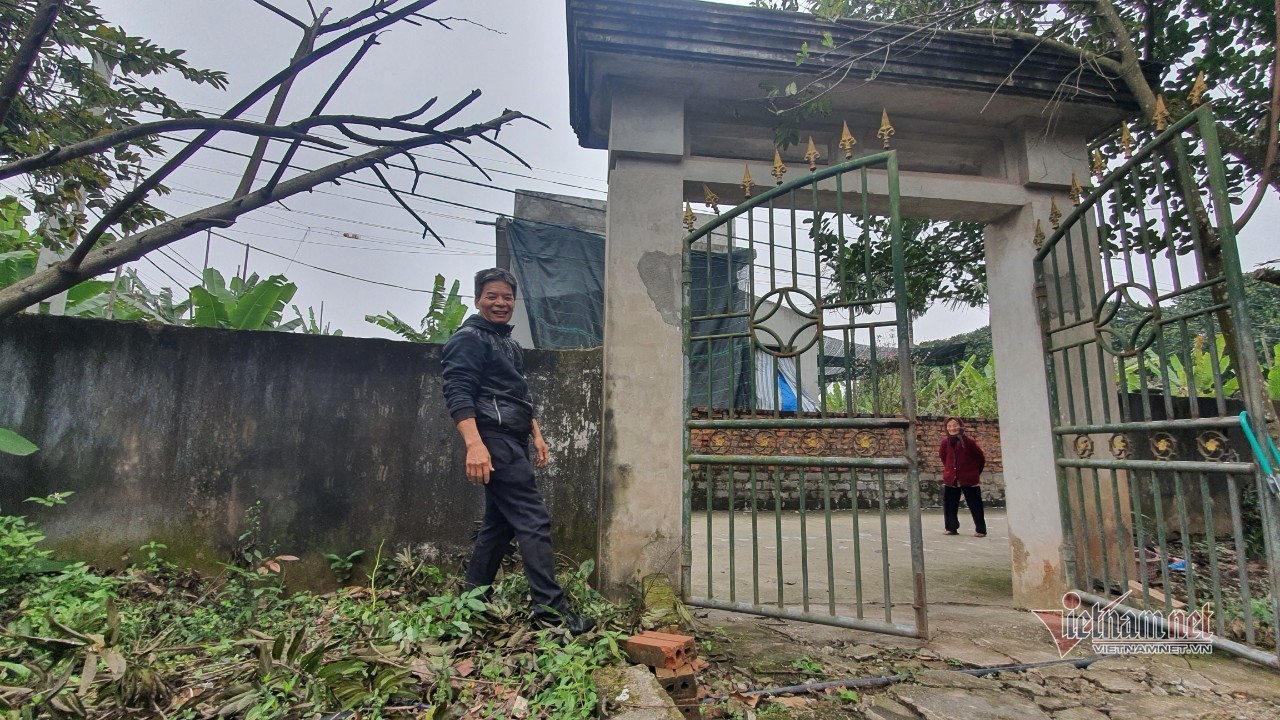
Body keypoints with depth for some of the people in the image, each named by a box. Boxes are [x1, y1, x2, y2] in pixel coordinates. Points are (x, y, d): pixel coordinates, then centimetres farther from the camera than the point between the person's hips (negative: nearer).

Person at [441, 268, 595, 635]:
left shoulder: (510, 343, 22)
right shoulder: (469, 338, -6)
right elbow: (457, 394, -17)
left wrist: (536, 435, 21)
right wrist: (474, 445, -28)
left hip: (513, 443, 10)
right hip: (493, 442, -10)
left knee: (499, 524, 13)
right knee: (534, 521, -11)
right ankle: (550, 608, -5)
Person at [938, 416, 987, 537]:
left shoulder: (969, 441, -12)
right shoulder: (945, 442, -2)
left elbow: (981, 458, 0)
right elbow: (942, 456, 18)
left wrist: (975, 472, 9)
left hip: (969, 479, -3)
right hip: (951, 479, 4)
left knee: (975, 506, 3)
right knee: (949, 505, 7)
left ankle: (980, 530, 14)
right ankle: (951, 528, 20)